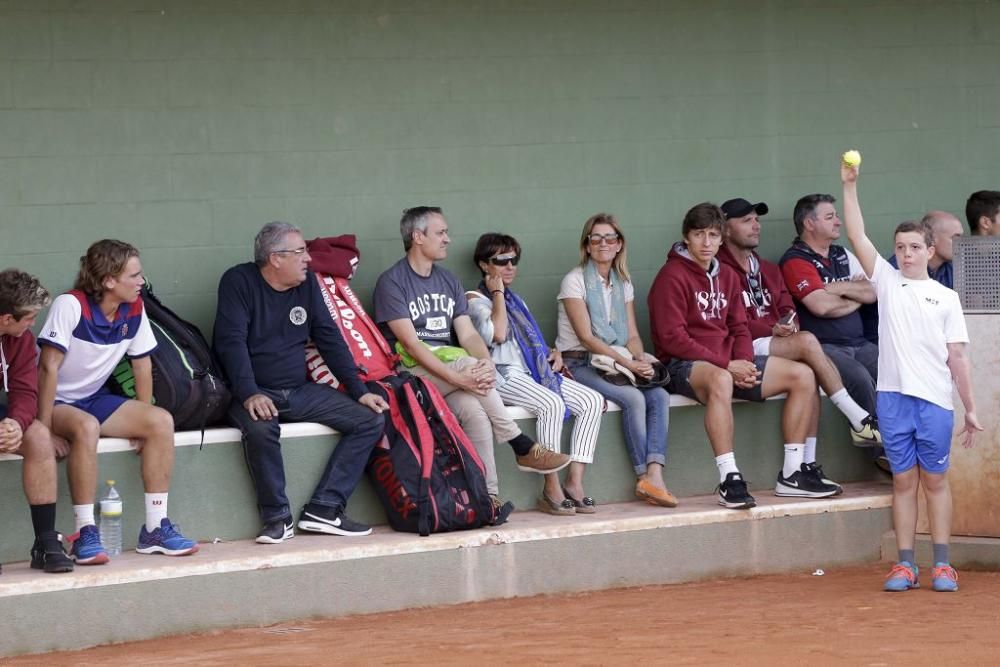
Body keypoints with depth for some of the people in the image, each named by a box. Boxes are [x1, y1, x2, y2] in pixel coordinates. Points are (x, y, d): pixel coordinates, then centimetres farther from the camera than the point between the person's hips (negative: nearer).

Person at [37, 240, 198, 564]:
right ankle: (85, 535, -34)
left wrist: (142, 421, 3)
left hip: (94, 399, 7)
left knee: (161, 421, -13)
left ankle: (155, 528, -9)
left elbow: (142, 363, 7)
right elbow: (49, 367, -25)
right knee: (86, 427, -38)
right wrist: (45, 427, -27)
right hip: (57, 403, -7)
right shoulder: (70, 305, -23)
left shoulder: (134, 309, -3)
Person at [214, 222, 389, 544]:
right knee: (261, 427, -39)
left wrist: (359, 391, 4)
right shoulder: (239, 282, -7)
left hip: (300, 392, 6)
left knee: (371, 419, -8)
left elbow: (330, 339, 12)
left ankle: (324, 508, -15)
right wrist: (250, 394, -31)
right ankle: (277, 518, -22)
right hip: (254, 393, -6)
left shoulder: (306, 283, 10)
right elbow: (231, 342, -17)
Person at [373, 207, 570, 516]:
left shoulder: (448, 281, 19)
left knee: (474, 409, -27)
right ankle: (524, 448, -23)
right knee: (467, 363, -32)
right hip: (412, 374, -6)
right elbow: (410, 342, -14)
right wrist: (457, 376, -25)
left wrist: (487, 362, -16)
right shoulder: (392, 282, -4)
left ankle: (489, 496, -32)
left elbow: (468, 334, 9)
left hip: (450, 373, 6)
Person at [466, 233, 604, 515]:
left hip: (535, 372, 8)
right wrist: (498, 293, -6)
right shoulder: (477, 301, 1)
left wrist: (553, 353, 10)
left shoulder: (516, 300, 27)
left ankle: (574, 481, -18)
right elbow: (497, 334, -18)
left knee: (592, 400, -14)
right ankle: (551, 489, -29)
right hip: (504, 375, -8)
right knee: (552, 403, -36)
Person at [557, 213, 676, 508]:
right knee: (633, 398, -29)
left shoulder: (623, 284, 15)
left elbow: (632, 335, 12)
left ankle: (654, 474, -32)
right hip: (579, 364, -6)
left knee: (660, 396, -21)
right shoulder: (575, 281, -5)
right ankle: (644, 477, -24)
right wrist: (628, 363, -20)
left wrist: (642, 360, -12)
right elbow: (586, 336, -13)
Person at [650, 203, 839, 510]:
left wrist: (745, 363, -6)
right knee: (720, 380, -43)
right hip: (684, 365, -9)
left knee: (803, 375, -1)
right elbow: (672, 338, -16)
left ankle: (792, 473, 0)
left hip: (728, 362, 9)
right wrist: (726, 365, -19)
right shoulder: (672, 276, -9)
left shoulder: (727, 276, 16)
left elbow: (738, 327, 17)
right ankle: (729, 481, -44)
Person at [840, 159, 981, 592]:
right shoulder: (887, 281, 9)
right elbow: (857, 237, 0)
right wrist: (849, 186, -9)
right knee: (903, 480, 5)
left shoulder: (946, 297, 7)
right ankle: (905, 565, 7)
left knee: (935, 480, 4)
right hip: (893, 395, 1)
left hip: (935, 399, -1)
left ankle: (942, 565, 8)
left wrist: (970, 409, 4)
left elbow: (957, 357, 7)